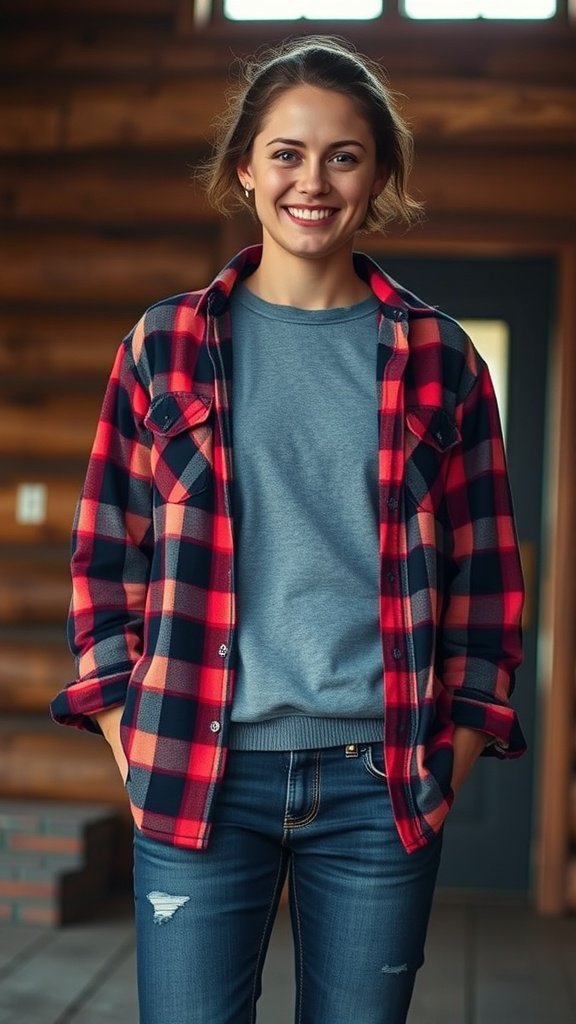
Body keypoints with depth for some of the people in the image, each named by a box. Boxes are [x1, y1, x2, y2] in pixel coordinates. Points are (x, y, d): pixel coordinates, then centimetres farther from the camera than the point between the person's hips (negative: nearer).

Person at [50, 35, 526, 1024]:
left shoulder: (436, 356, 6)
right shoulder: (168, 344, 5)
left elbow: (485, 572, 8)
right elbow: (105, 552, 6)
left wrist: (459, 740, 2)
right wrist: (127, 737, 0)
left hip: (383, 784, 1)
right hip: (200, 776, 0)